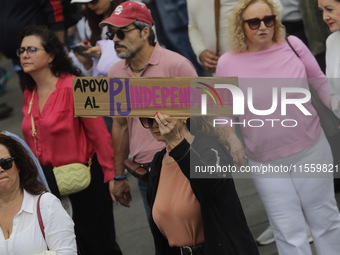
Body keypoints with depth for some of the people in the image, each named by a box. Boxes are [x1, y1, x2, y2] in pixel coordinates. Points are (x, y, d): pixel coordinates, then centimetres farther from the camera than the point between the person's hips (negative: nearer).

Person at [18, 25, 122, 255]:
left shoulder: (73, 87, -15)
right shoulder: (29, 94, 5)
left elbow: (99, 134, -14)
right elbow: (34, 140, 11)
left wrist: (111, 175, -14)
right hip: (50, 179, 6)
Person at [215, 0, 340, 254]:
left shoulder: (293, 45, -7)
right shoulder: (227, 63, -8)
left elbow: (319, 82, 7)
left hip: (312, 151, 0)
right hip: (266, 163, 0)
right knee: (290, 233, 8)